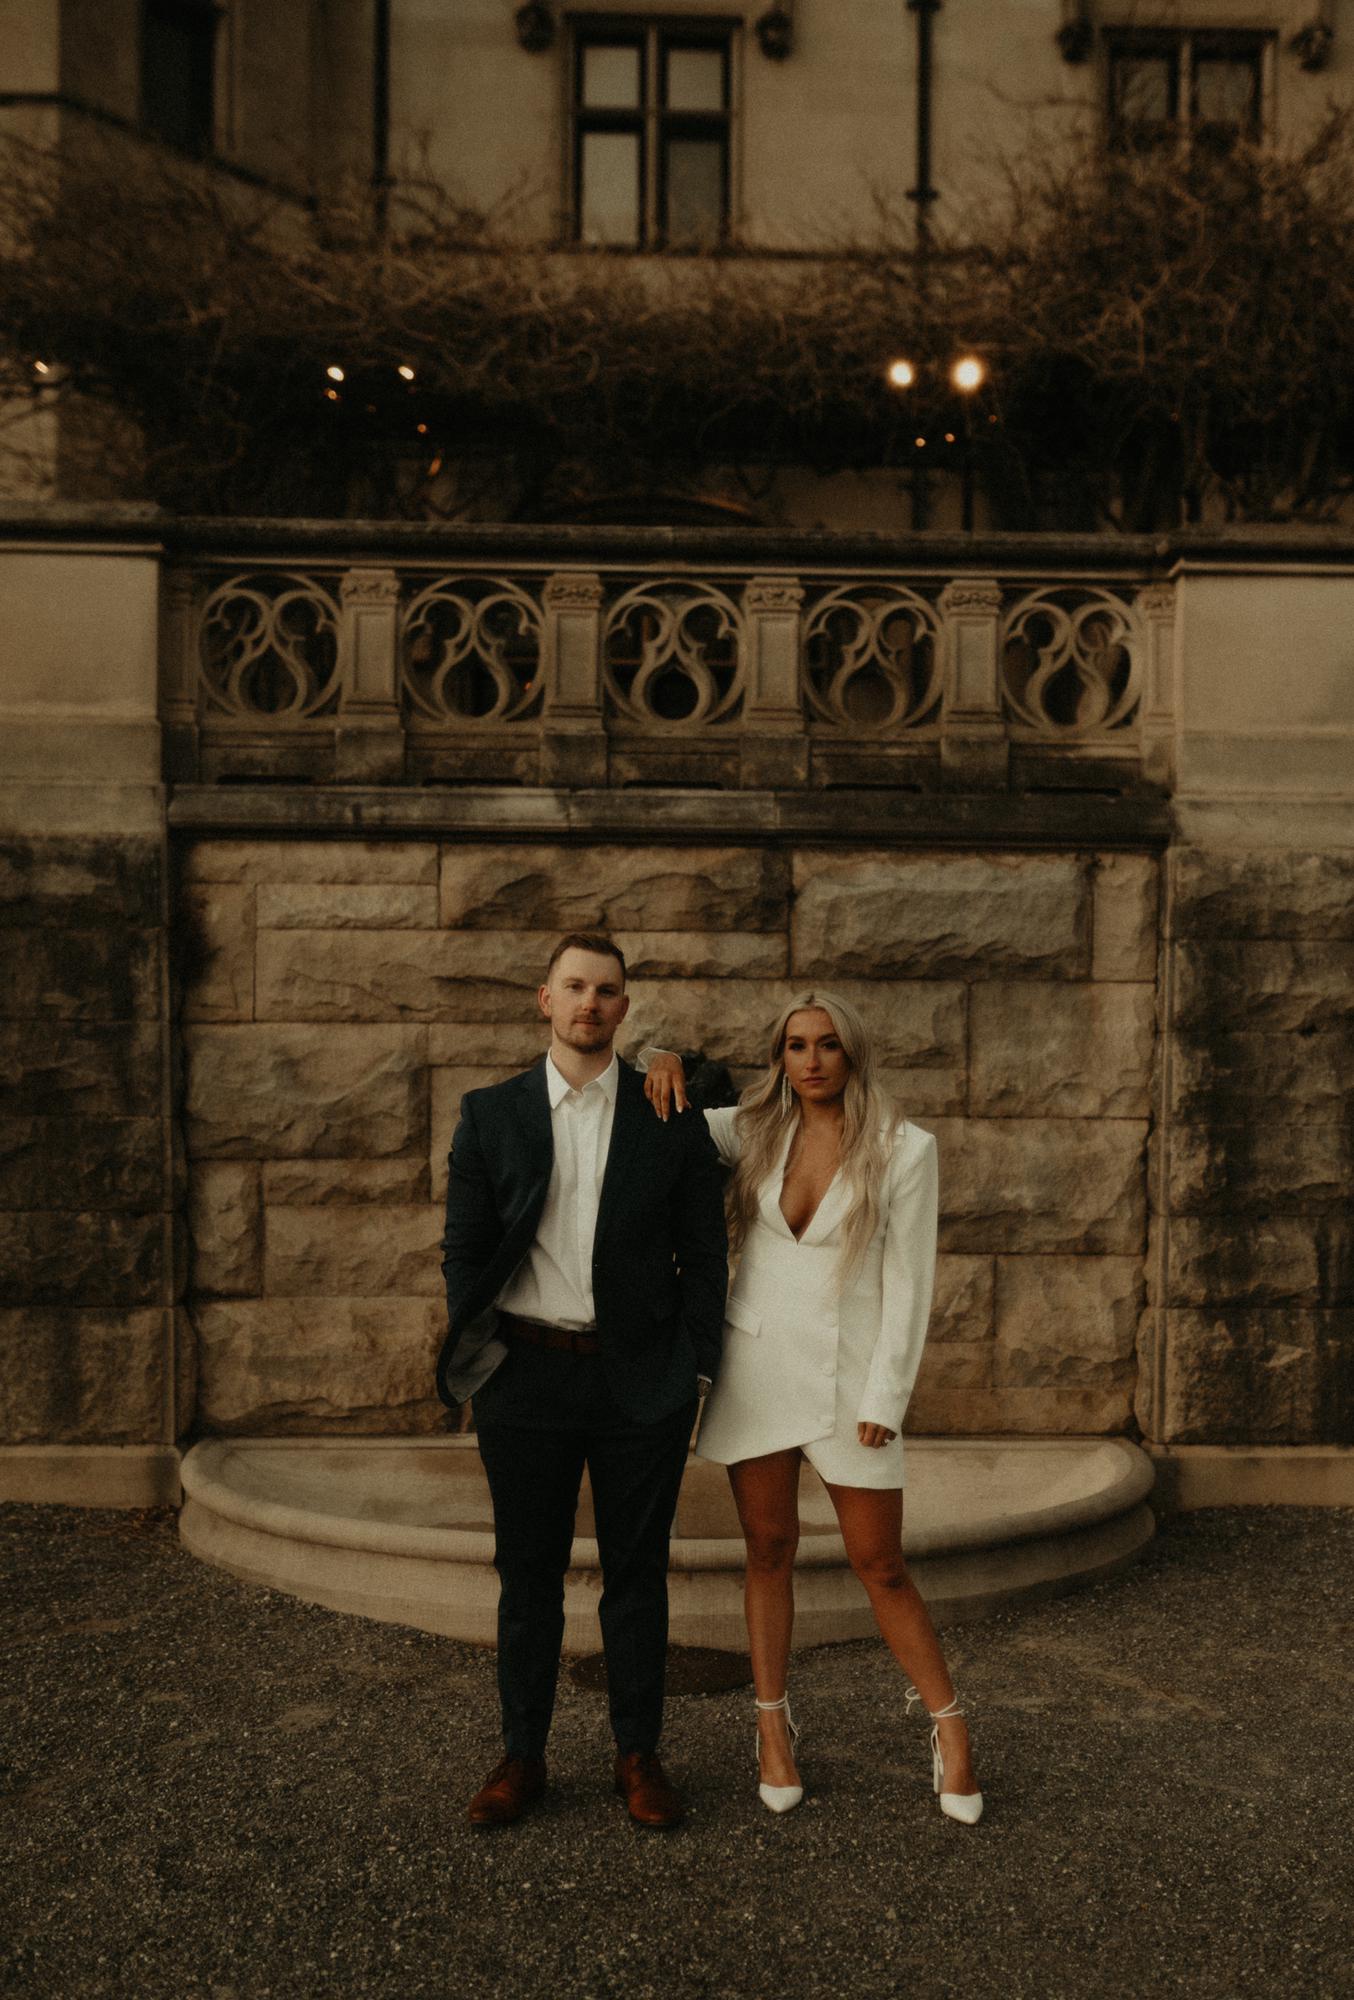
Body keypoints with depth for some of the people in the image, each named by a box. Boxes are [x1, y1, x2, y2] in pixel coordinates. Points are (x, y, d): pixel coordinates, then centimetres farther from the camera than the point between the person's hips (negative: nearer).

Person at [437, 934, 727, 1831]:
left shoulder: (672, 1114, 1)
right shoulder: (491, 1114, 4)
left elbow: (704, 1250, 3)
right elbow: (464, 1246, 6)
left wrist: (698, 1368, -2)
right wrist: (480, 1358, 0)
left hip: (640, 1377, 0)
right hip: (528, 1376, 1)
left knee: (637, 1572, 10)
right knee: (529, 1573, 11)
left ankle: (641, 1755, 26)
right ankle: (522, 1756, 27)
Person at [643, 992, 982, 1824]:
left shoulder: (905, 1149, -8)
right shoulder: (753, 1133, 1)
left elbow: (908, 1280, -8)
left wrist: (885, 1401, -11)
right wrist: (663, 1061, -10)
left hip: (848, 1378, -2)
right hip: (755, 1368, 3)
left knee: (882, 1567, 5)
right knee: (770, 1552, 10)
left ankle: (950, 1727, 24)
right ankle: (775, 1726, 27)